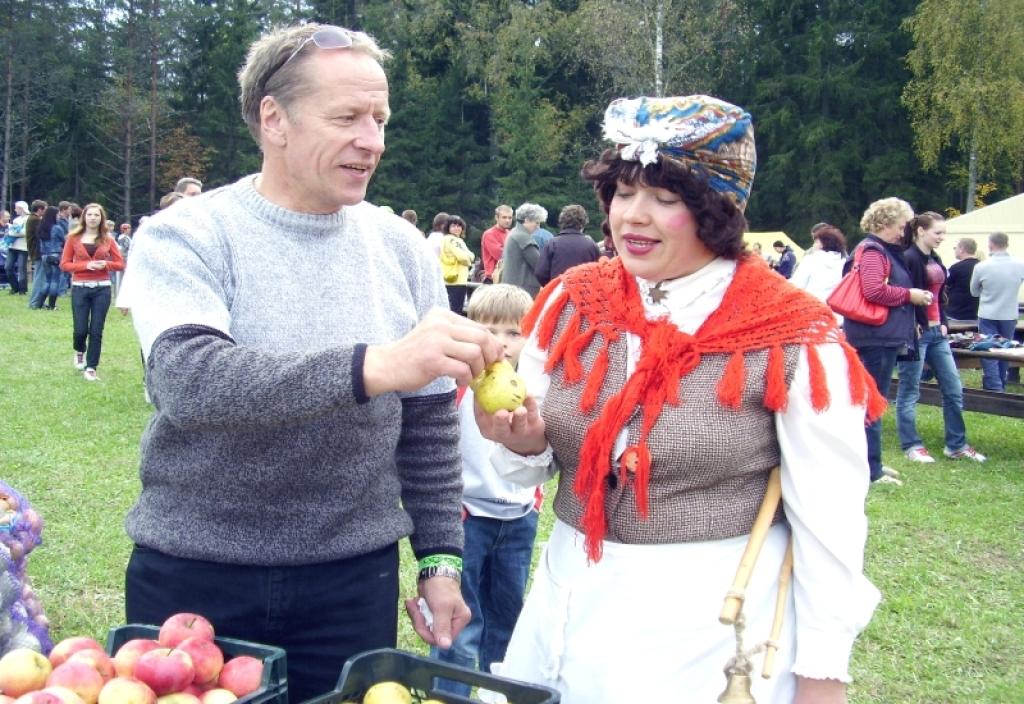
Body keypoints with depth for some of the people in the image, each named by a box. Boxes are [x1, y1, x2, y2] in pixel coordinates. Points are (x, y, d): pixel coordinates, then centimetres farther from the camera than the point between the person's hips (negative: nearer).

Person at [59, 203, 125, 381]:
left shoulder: (107, 239, 4)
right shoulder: (74, 238, 2)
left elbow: (121, 264, 7)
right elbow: (64, 264, -1)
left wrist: (106, 264, -12)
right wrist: (86, 265, -14)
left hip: (102, 288, 1)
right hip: (80, 288, -1)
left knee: (96, 330, -1)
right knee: (81, 330, -1)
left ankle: (91, 368, 10)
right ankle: (79, 351, 33)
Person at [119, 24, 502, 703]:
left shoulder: (402, 249, 2)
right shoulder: (182, 236, -9)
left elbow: (429, 419, 7)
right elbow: (188, 382, -27)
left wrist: (441, 558, 4)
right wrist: (370, 367, -39)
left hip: (354, 578, 3)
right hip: (192, 577, -2)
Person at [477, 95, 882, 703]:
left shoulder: (795, 339, -14)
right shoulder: (571, 303, -1)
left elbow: (829, 523, -10)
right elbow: (540, 464, 8)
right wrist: (525, 441, -14)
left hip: (715, 621, -4)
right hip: (570, 600, 5)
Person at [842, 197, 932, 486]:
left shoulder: (885, 251, 20)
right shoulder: (872, 251, -12)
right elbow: (874, 290, -27)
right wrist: (910, 295, -16)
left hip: (881, 336, 11)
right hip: (875, 336, -11)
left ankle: (870, 462, 25)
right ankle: (871, 469, 0)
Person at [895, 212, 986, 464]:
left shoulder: (935, 260, 13)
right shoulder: (908, 259, -14)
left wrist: (943, 323, 14)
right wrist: (911, 326, -16)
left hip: (936, 331, 9)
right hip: (916, 332, -9)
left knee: (953, 388, 9)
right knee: (909, 391, 2)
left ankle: (956, 445, 19)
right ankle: (911, 445, 11)